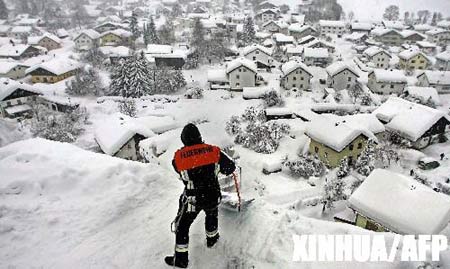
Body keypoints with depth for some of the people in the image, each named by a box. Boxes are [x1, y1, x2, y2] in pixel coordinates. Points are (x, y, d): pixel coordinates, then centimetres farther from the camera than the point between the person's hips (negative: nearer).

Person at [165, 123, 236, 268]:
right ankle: (212, 238, 54)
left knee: (182, 226, 17)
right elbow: (230, 168, -3)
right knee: (212, 215, 33)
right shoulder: (213, 151, -11)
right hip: (213, 196, 3)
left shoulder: (178, 157, -14)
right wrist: (218, 166, 19)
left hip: (192, 199, -2)